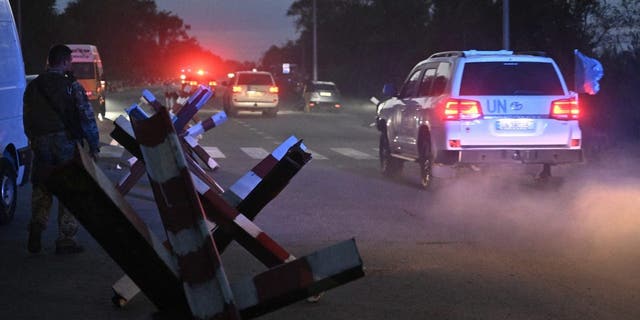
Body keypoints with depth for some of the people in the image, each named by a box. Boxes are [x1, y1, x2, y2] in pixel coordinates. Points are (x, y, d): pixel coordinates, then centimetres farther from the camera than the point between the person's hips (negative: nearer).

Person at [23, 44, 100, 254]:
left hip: (41, 143, 4)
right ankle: (65, 240, 4)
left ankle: (36, 227, -3)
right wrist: (94, 146, -2)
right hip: (67, 143, -4)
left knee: (41, 189, 17)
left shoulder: (33, 87, 10)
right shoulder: (71, 86, -5)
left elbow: (27, 121, 13)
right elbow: (87, 117, -8)